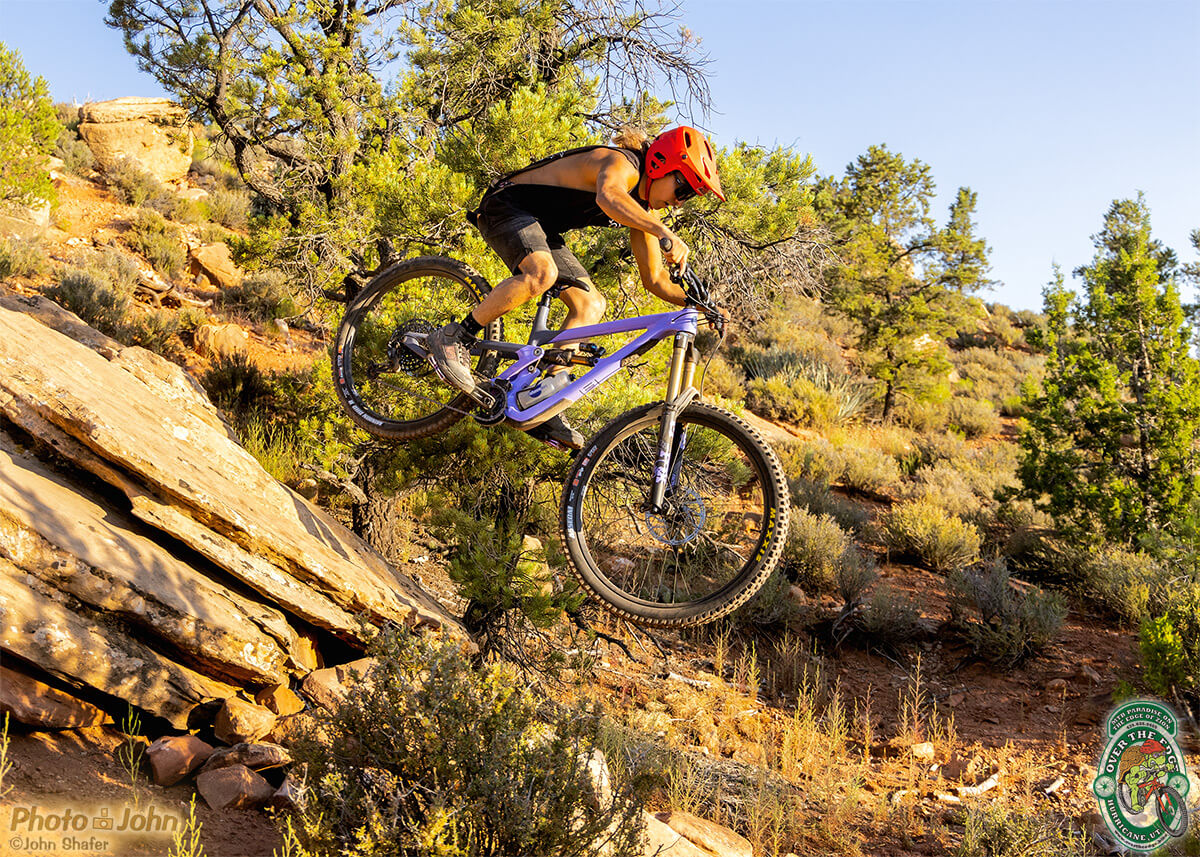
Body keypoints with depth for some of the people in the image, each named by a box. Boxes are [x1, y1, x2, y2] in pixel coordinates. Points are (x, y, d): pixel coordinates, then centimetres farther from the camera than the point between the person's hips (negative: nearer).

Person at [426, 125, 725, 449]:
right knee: (543, 272, -37)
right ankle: (452, 338, -22)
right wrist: (665, 233, -59)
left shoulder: (645, 210, 4)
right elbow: (608, 196, -50)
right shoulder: (622, 164, -23)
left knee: (590, 305, -5)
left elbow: (655, 280, 7)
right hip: (504, 206, -9)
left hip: (541, 228, 9)